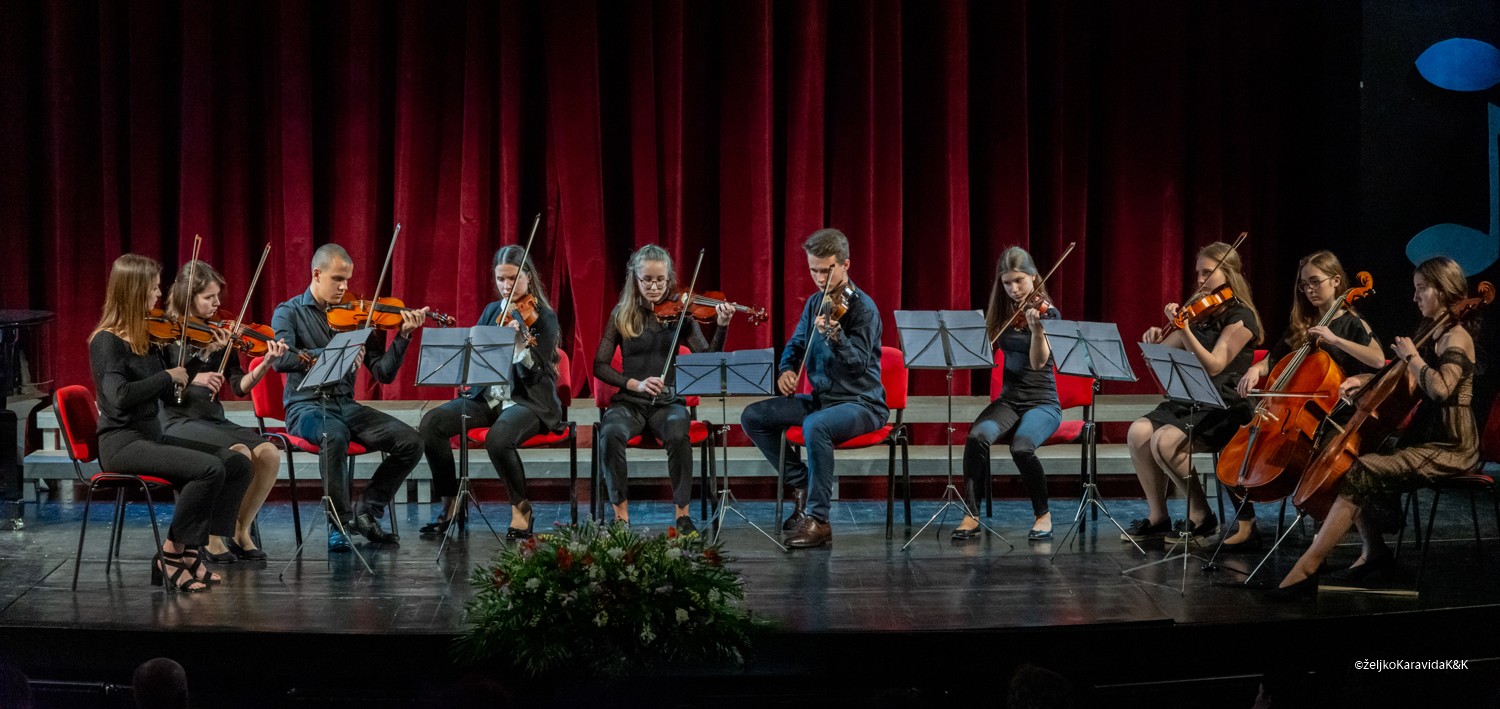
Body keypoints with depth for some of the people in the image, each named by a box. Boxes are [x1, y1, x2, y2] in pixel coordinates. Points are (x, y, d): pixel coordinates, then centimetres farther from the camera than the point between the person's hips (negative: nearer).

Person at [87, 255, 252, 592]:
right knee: (210, 468, -27)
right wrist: (168, 375, -18)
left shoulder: (146, 338, 12)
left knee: (238, 464, -8)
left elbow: (168, 395, 15)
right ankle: (172, 556, -12)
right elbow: (119, 397, -27)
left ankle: (190, 551, -6)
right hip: (122, 443, -8)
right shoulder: (107, 341, -11)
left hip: (153, 436, 8)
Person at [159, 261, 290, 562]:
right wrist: (193, 379, -26)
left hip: (214, 420, 6)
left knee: (269, 454, -19)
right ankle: (213, 538, -14)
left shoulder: (219, 335, 11)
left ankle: (240, 532, -1)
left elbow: (239, 386, 3)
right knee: (239, 453, -30)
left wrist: (265, 364, -13)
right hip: (179, 423, -6)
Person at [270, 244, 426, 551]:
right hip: (306, 405, -4)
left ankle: (367, 511, 1)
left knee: (411, 441, -16)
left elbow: (383, 374, 6)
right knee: (335, 435, -39)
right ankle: (339, 522, -21)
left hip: (346, 405, 5)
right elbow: (280, 359, -18)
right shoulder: (289, 312, 2)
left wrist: (403, 336, -9)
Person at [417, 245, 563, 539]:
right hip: (487, 397, 6)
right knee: (431, 423, -20)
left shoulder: (544, 317, -4)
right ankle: (450, 505, -7)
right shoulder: (492, 311, 14)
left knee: (498, 437, -38)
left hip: (529, 401, -6)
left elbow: (533, 374, -14)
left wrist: (520, 344, -33)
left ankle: (522, 509, -13)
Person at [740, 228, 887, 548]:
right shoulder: (816, 303, 8)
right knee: (753, 416, -4)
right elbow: (796, 344, 21)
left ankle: (818, 520, -29)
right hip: (820, 399, 8)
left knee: (816, 425, -38)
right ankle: (802, 485, 5)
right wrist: (787, 369, -1)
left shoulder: (863, 308, -14)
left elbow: (858, 364, -23)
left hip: (861, 403, -8)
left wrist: (835, 335, -41)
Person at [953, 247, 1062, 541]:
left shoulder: (1048, 314, -5)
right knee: (978, 436, -29)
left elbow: (1038, 363, -17)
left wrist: (1036, 328, -35)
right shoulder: (1002, 314, 12)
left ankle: (1043, 515, -11)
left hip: (1042, 402, -4)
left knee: (1022, 446, -35)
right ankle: (972, 515, -21)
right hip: (1009, 398, 4)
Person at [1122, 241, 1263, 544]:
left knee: (1165, 441, -29)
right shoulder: (1200, 315, 15)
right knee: (1138, 432, -19)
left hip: (1226, 408, -7)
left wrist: (1184, 329, -29)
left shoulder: (1241, 317, -7)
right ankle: (1157, 516, -8)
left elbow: (1213, 366, -19)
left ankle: (1201, 516, -12)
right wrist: (1156, 339, -7)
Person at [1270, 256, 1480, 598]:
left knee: (1361, 472, -24)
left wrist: (1412, 356, -15)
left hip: (1450, 446, -10)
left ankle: (1307, 569, -26)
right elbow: (1406, 381, 27)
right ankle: (1374, 550, 6)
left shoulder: (1456, 337, -13)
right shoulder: (1432, 333, 16)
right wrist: (1364, 379, 10)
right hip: (1425, 436, 10)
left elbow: (1440, 388, -30)